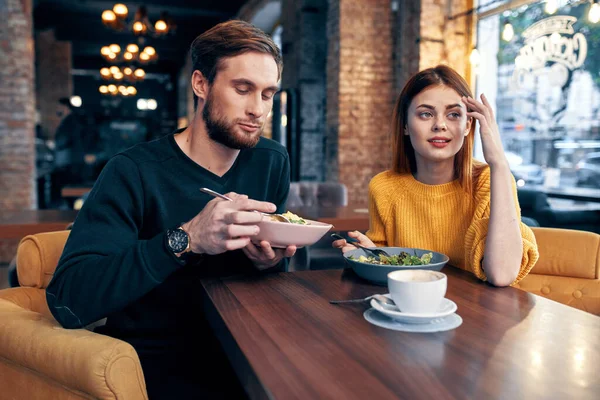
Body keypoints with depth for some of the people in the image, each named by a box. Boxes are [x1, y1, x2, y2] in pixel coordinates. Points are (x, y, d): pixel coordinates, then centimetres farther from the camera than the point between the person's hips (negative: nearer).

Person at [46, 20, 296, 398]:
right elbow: (67, 300, -22)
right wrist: (185, 240, -34)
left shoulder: (272, 162, 0)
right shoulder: (134, 173, -14)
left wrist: (269, 260, -15)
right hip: (158, 364, -5)